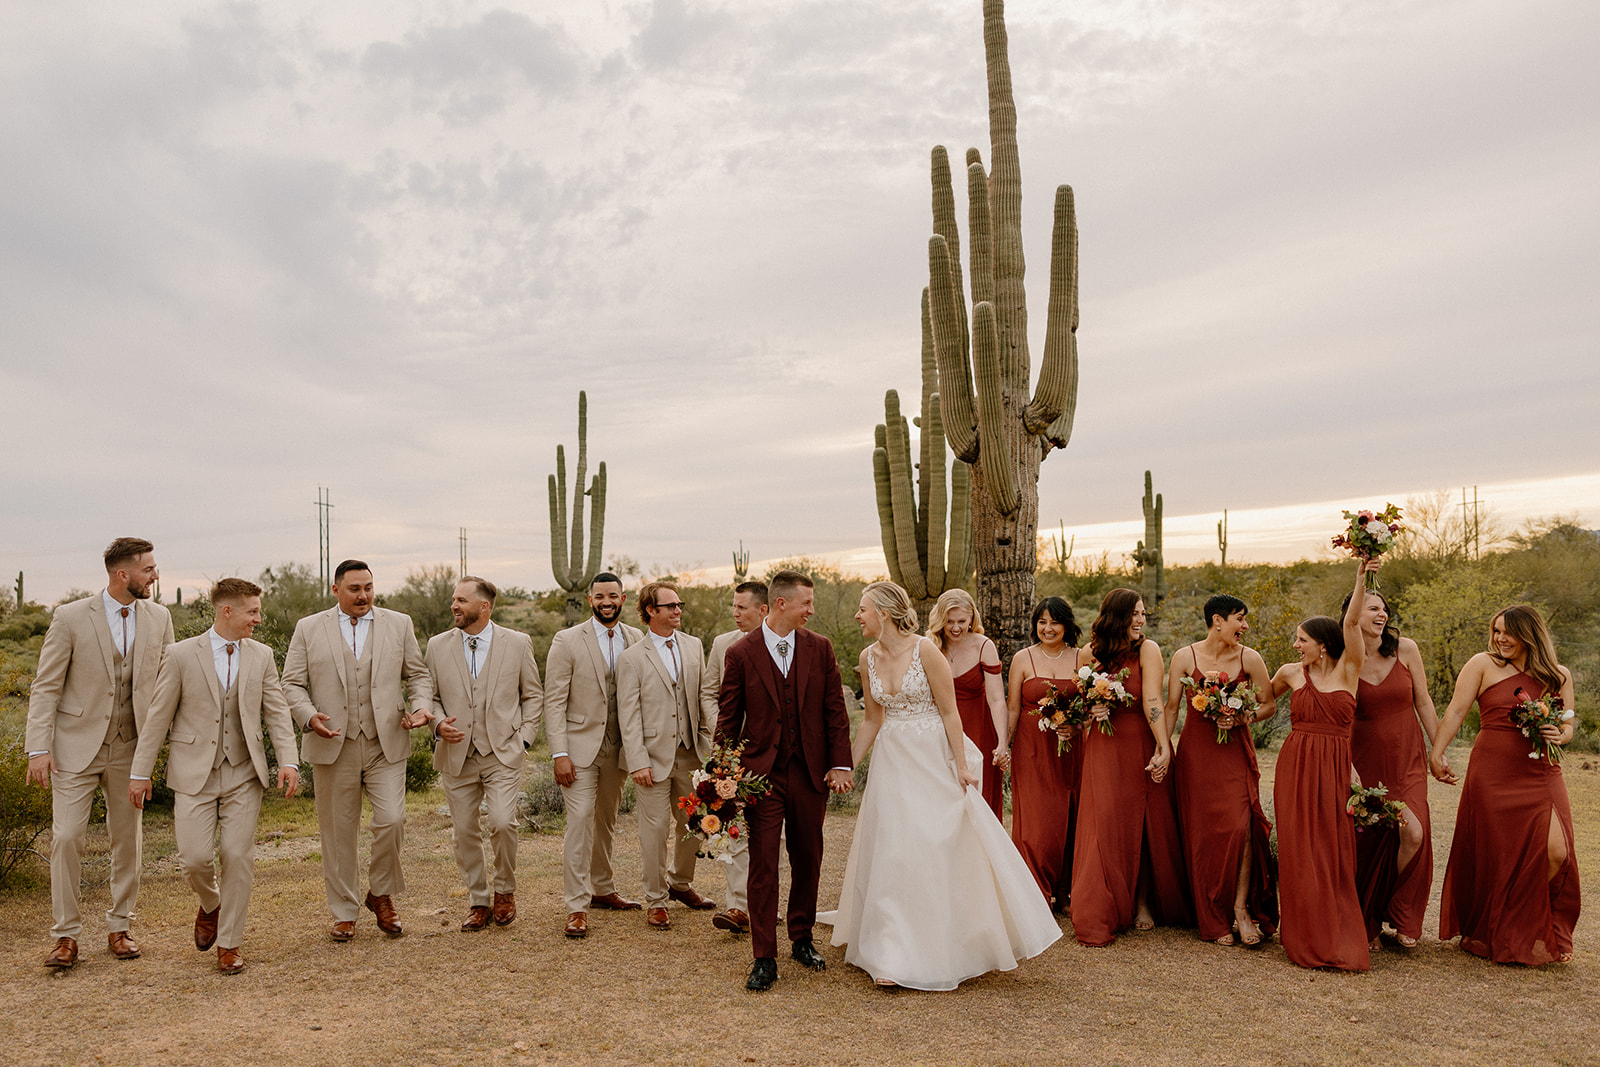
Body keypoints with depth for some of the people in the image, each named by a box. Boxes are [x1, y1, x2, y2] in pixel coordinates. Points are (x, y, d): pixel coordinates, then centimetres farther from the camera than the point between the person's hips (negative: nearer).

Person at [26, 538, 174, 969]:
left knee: (127, 839, 9)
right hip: (76, 746, -3)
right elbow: (45, 687, -5)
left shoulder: (158, 618, 1)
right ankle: (66, 935, 10)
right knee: (67, 836, -5)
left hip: (130, 748, 3)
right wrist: (39, 749, -12)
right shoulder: (71, 618, -8)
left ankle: (119, 928, 23)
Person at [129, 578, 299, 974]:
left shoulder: (261, 656, 5)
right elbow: (158, 716, 0)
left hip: (243, 774, 2)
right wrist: (140, 771, 0)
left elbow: (277, 712, 3)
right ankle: (211, 905, 29)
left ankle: (229, 943, 15)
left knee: (238, 856, 0)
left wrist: (288, 761, -9)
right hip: (194, 773, -2)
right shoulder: (181, 655, -3)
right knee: (194, 857, -6)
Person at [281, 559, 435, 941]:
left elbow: (418, 674, 10)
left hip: (386, 744, 0)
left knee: (392, 821, -10)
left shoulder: (399, 624, 8)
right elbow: (292, 683, 4)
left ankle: (381, 895, 15)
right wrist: (309, 716, -14)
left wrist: (420, 707, -8)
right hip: (333, 746, 0)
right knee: (338, 833, 7)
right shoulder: (308, 628, 6)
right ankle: (344, 913, 22)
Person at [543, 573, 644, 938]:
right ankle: (577, 906, 0)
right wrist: (559, 754, -15)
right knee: (580, 820, -8)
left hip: (618, 747, 4)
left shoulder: (636, 640, 4)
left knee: (606, 820, 16)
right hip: (581, 745, -4)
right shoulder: (568, 641, -7)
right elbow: (554, 701, -8)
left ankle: (603, 889, 32)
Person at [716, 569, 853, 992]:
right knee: (763, 865, -2)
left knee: (808, 860, 14)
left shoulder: (819, 648, 2)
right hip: (762, 773, -3)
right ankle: (765, 958, 8)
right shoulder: (741, 653, -5)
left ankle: (802, 938, 33)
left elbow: (835, 709, 5)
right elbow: (728, 719, 0)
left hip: (810, 772, 3)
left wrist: (841, 764, -1)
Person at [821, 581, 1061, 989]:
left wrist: (961, 765, -13)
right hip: (893, 763, 5)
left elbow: (950, 712, -11)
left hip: (934, 758, -5)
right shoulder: (868, 658, 2)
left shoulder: (925, 650, -14)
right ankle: (895, 956, 17)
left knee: (946, 846, 2)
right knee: (891, 852, 5)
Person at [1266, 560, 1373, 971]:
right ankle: (1306, 936, 10)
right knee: (1300, 852, 0)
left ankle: (1340, 936, 11)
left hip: (1335, 769, -1)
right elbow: (1263, 699, 28)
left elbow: (1352, 622, -10)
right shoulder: (1291, 673, 8)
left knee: (1336, 853, 1)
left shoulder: (1349, 670, 3)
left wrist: (1361, 578, -18)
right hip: (1295, 767, 1)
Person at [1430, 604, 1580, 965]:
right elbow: (1456, 711, -3)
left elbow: (1568, 725, 16)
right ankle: (1490, 933, 24)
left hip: (1542, 775, 3)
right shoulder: (1483, 665, 0)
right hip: (1494, 773, -3)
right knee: (1494, 854, 3)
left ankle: (1536, 929, 20)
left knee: (1556, 853, -8)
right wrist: (1436, 755, -10)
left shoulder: (1558, 676, 9)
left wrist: (1558, 736, -7)